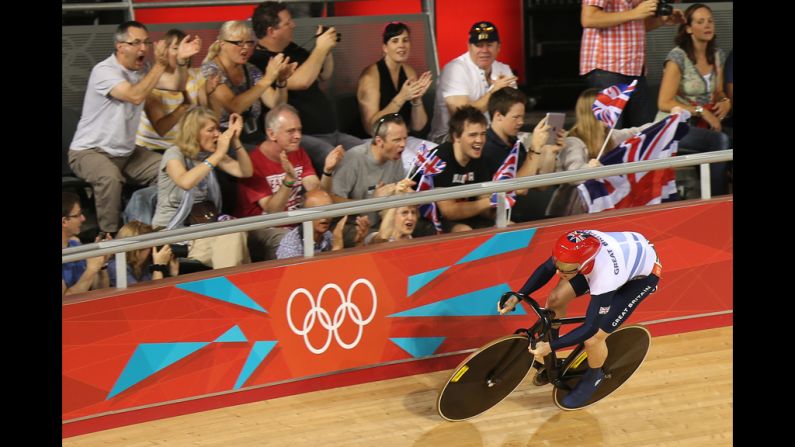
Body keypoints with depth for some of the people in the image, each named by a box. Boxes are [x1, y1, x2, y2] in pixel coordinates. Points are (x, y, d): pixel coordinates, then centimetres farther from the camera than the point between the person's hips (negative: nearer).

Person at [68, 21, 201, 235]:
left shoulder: (143, 70, 6)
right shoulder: (104, 71, -20)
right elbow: (135, 96, -33)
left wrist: (180, 59, -20)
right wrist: (160, 64, -31)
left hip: (126, 152, 8)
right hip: (90, 151, -8)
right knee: (110, 177, -39)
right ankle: (109, 236, -25)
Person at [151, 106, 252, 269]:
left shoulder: (210, 154, 10)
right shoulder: (174, 154, -9)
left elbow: (245, 172, 4)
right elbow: (185, 182, -31)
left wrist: (236, 140, -8)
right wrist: (219, 154, -27)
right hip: (172, 230, -6)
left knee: (235, 233, -28)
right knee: (228, 239, -31)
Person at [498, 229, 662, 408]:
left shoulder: (606, 276, -44)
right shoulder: (577, 247, -29)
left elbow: (591, 327, -34)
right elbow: (545, 269, -8)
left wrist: (551, 346, -36)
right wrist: (517, 297, -16)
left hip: (643, 274, -6)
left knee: (593, 338, -15)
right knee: (555, 299, -4)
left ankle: (593, 377, 19)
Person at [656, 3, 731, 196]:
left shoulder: (717, 55, 9)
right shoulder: (678, 57, -12)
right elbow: (664, 103, -15)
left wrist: (725, 101, -4)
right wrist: (701, 111, -19)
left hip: (700, 126, 6)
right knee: (721, 141, -30)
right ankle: (715, 199, -20)